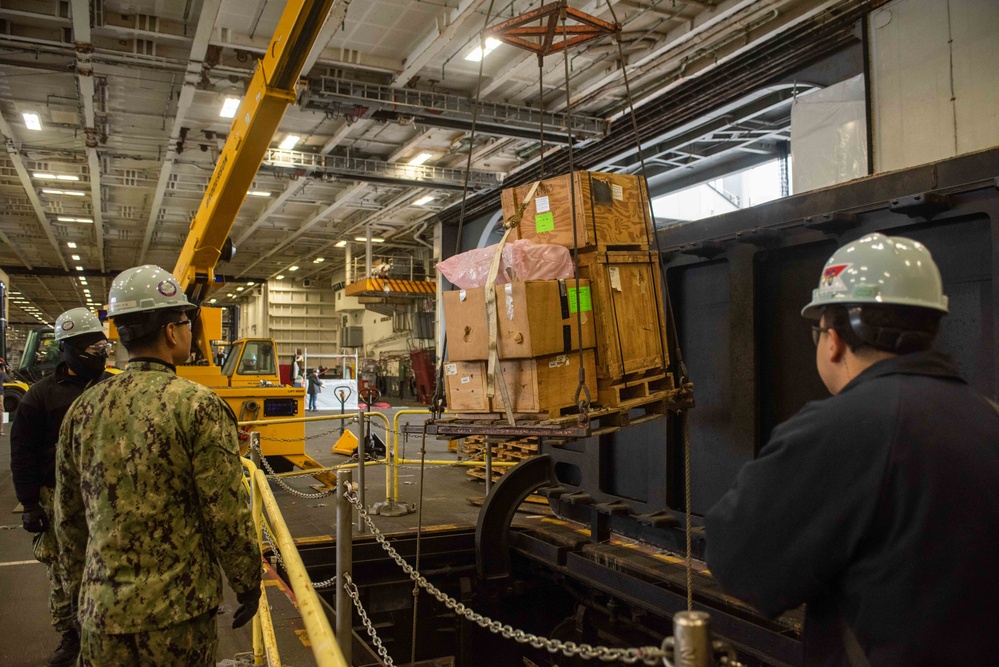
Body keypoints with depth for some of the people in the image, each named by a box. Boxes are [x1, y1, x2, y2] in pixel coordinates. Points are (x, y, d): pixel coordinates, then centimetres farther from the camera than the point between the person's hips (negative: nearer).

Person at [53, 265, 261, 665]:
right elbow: (227, 514, -15)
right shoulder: (197, 406, -16)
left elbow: (68, 516, 9)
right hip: (178, 607, -4)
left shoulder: (83, 409, 1)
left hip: (102, 608, 4)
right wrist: (248, 583, -1)